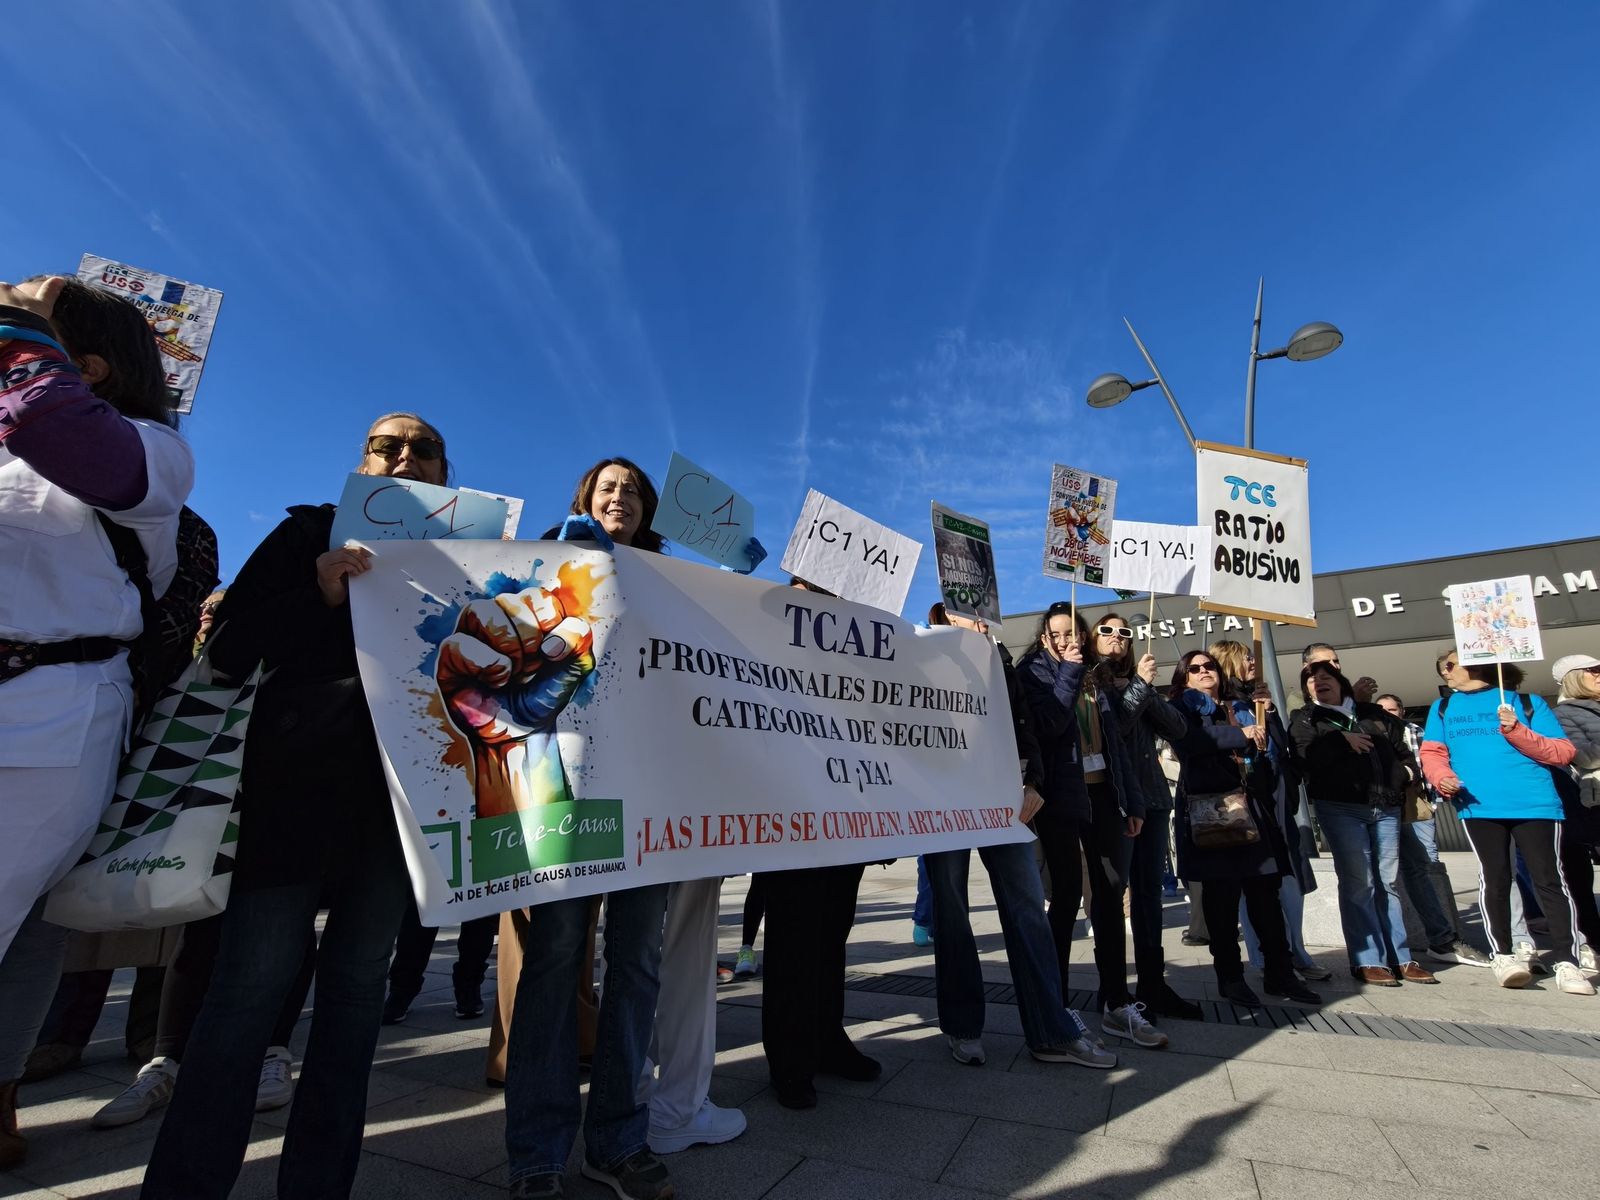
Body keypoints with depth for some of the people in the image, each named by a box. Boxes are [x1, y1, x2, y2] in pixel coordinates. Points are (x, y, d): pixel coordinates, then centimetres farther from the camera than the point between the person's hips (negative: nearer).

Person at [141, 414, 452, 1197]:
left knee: (357, 981, 8)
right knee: (255, 978, -2)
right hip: (300, 779, -2)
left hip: (403, 792, 2)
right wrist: (321, 595, -12)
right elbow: (229, 648, 2)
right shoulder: (311, 532, 9)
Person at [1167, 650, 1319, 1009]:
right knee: (1222, 893, 0)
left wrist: (1267, 713, 3)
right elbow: (1189, 739, -14)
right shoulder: (1181, 707, 6)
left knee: (1265, 891, 5)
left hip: (1251, 806, 5)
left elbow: (1277, 747, 19)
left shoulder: (1238, 708, 23)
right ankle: (1229, 976, 10)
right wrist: (1240, 734, -13)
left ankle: (1279, 973, 17)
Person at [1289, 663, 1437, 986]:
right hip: (1340, 807, -4)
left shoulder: (1374, 714, 18)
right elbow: (1307, 758, -12)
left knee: (1389, 882, 8)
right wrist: (1342, 740, -10)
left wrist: (1408, 771, 8)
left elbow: (1403, 749, 26)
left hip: (1386, 808, 4)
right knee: (1358, 883, -6)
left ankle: (1400, 958, 16)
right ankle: (1368, 960, 1)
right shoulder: (1304, 720, 5)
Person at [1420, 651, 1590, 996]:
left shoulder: (1527, 703, 9)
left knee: (1549, 879, -1)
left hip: (1535, 804, -1)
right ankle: (1502, 956, 10)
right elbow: (1432, 753, 9)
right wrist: (1441, 777, -10)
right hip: (1478, 807, 1)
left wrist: (1517, 731, -11)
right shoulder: (1442, 708, 16)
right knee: (1494, 879, 2)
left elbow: (1563, 751, 3)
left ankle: (1567, 963, 6)